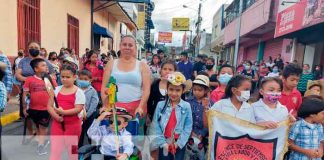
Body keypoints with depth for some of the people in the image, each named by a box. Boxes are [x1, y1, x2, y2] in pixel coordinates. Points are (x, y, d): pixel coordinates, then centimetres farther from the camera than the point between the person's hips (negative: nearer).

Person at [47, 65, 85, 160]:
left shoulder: (79, 92, -9)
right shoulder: (56, 90, 4)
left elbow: (78, 109, -17)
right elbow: (49, 106, 2)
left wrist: (63, 112, -26)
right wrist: (55, 115, -15)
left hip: (73, 125, -3)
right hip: (57, 123, 4)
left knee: (72, 151, 13)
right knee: (54, 150, 10)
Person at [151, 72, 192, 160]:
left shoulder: (186, 106, -6)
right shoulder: (160, 105, -4)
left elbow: (188, 127, -6)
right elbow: (155, 126, -5)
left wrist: (178, 143, -11)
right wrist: (163, 143, -10)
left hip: (179, 145, 0)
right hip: (164, 144, 1)